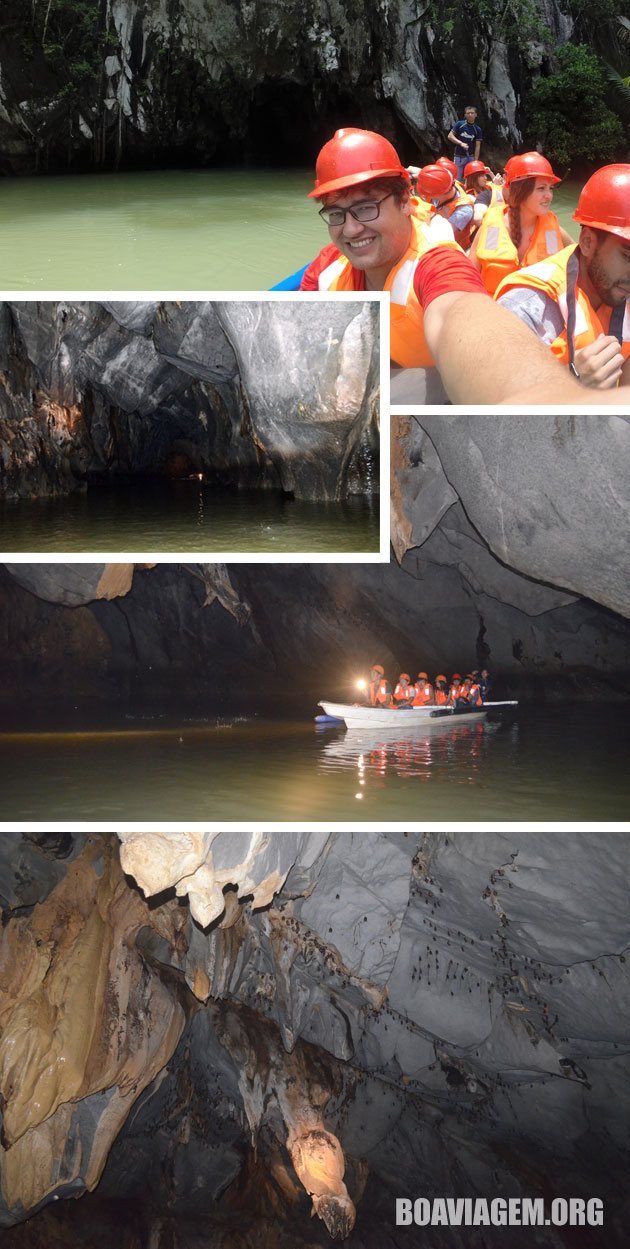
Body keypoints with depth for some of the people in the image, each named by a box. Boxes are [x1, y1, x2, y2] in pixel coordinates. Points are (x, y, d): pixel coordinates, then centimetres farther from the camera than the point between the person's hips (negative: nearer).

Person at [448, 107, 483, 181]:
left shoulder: (478, 130, 1)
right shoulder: (459, 125, -2)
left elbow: (477, 146, -3)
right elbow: (450, 136, -6)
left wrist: (475, 161, -11)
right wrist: (461, 143, -19)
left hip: (470, 157, 1)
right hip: (458, 156, -1)